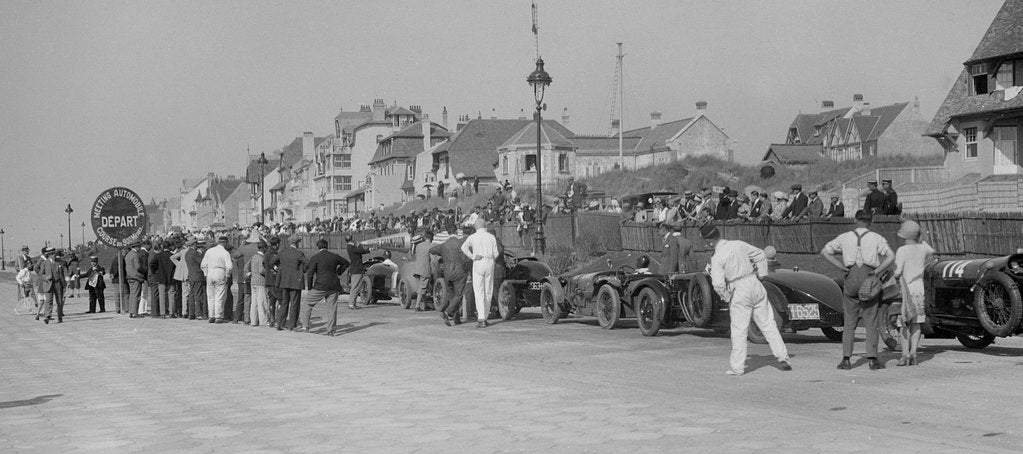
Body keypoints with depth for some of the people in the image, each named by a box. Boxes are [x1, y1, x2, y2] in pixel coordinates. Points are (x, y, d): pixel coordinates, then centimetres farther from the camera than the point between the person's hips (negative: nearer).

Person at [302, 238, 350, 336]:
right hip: (334, 286, 5)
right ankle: (330, 330, 5)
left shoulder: (315, 258, -7)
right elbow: (346, 263, 23)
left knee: (307, 304, 8)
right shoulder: (334, 256, 8)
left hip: (320, 287, -4)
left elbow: (310, 274, -10)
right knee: (332, 308, 8)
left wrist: (309, 288, 0)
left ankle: (305, 327, 4)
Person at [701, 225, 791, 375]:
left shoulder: (716, 258, -12)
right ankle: (782, 358, 13)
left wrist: (727, 297, -3)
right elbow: (760, 255, 15)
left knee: (739, 331, 3)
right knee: (768, 325, 12)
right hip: (755, 285, 5)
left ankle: (737, 367, 7)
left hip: (738, 292, -5)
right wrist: (761, 275, 20)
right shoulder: (738, 244, 4)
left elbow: (718, 284, -20)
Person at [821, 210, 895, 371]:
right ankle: (872, 359, 0)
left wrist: (841, 266, 1)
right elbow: (890, 257, -11)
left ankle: (846, 359, 2)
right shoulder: (877, 238, 1)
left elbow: (825, 251, 4)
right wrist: (877, 271, -7)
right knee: (871, 323, 4)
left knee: (849, 323, 8)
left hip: (851, 279, 1)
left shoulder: (845, 237, 7)